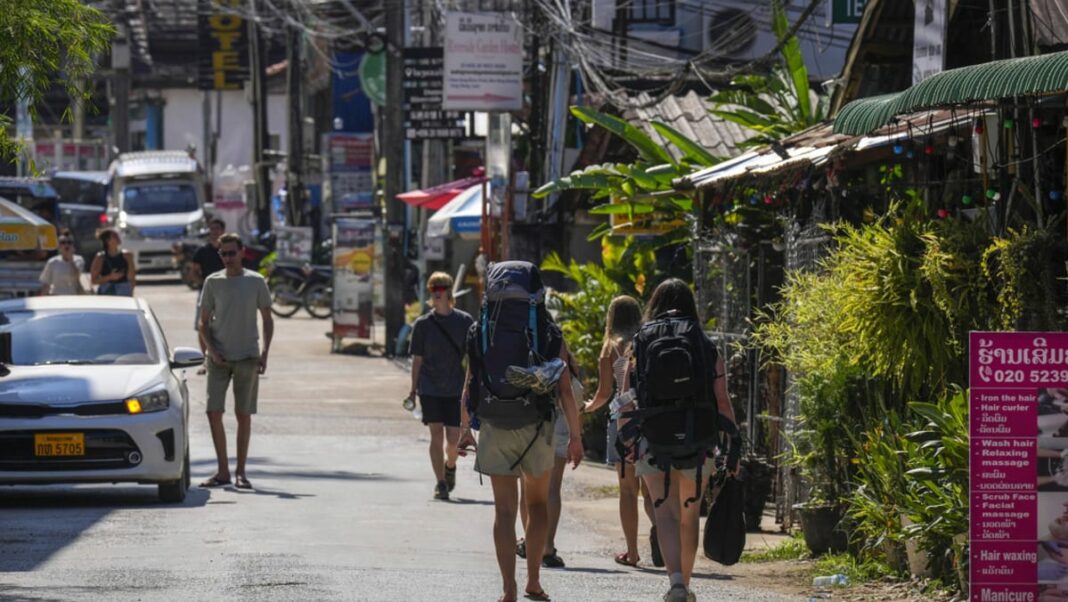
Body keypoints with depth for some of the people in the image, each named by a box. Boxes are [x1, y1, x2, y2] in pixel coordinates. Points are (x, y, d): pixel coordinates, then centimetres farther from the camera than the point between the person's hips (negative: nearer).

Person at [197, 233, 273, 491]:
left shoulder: (256, 282, 2)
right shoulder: (212, 282, 4)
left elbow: (268, 320, 7)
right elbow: (204, 322, 7)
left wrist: (264, 354, -4)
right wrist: (211, 351, -7)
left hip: (247, 357, -1)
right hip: (219, 358, 1)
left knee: (244, 415, 2)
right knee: (214, 412, -6)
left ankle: (241, 472, 9)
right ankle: (223, 471, 3)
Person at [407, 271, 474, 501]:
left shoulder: (465, 321, 1)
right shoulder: (423, 324, 2)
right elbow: (417, 359, 5)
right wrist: (414, 389, 3)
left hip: (456, 389, 0)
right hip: (430, 388, 0)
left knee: (453, 438, -1)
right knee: (436, 434, -5)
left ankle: (450, 466, 31)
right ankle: (440, 482, 1)